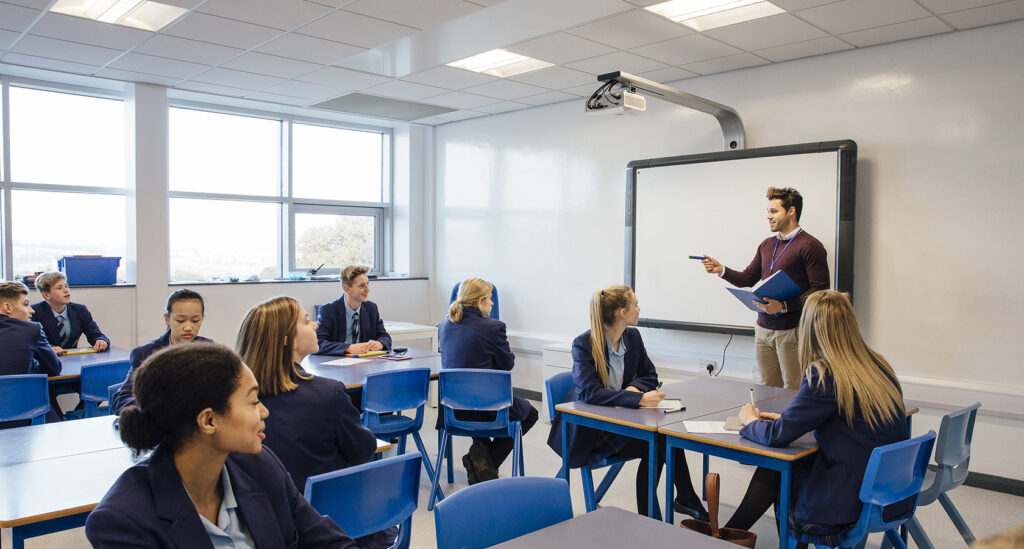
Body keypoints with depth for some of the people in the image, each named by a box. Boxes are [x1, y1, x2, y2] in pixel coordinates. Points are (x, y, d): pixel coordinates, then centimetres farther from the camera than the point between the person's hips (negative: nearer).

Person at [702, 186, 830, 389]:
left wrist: (784, 306, -22)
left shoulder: (809, 246, -7)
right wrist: (721, 270, 1)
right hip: (763, 329, 7)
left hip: (791, 331, -7)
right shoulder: (767, 245, 16)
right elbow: (748, 278, 17)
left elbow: (820, 291, -13)